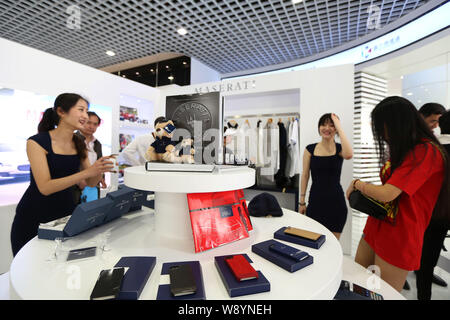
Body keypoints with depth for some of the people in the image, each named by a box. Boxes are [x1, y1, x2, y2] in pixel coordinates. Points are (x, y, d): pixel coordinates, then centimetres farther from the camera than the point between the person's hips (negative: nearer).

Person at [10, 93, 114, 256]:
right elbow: (45, 188, -23)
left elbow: (91, 183, 1)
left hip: (66, 212, 4)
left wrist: (99, 170, -20)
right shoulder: (37, 142, -15)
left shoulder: (79, 144, 0)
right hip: (34, 218, -4)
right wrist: (87, 172, -33)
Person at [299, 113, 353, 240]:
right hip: (315, 200, 1)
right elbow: (305, 176, 2)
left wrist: (340, 129, -18)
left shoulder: (339, 149, -1)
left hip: (336, 201, 0)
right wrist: (302, 201, 3)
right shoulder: (310, 149, 1)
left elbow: (348, 155, -27)